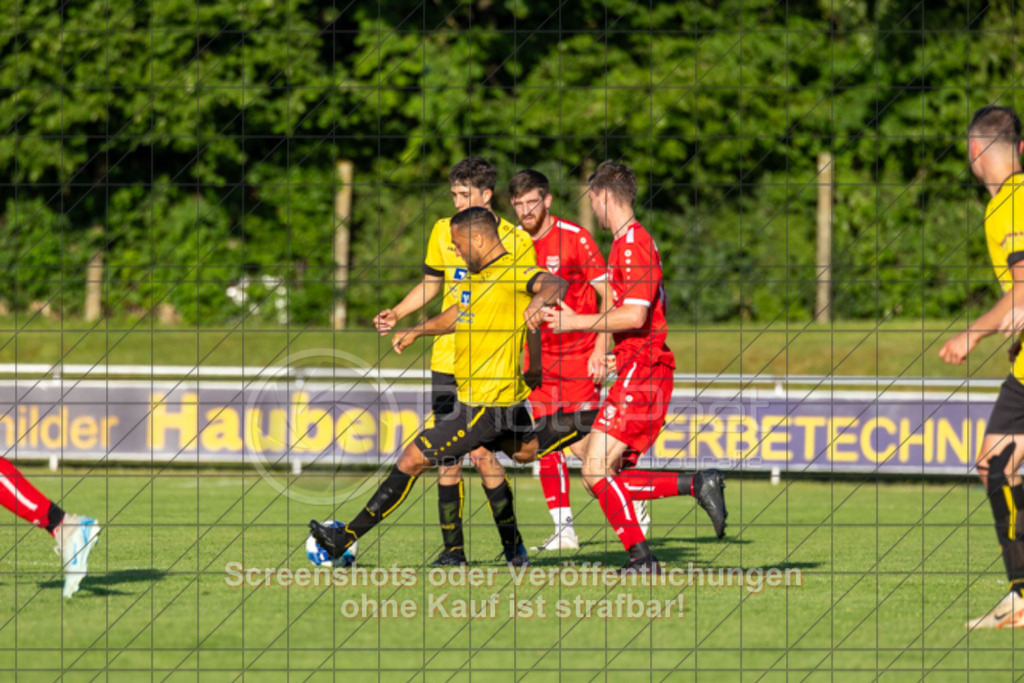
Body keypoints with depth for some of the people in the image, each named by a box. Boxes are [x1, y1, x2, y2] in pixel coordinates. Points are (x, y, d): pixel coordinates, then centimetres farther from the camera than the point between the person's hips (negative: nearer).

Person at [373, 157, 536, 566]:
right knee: (447, 454, 1)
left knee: (481, 452, -11)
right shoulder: (443, 232, 8)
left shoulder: (515, 241, -4)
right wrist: (397, 314, 7)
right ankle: (453, 548, 7)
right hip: (447, 360, 4)